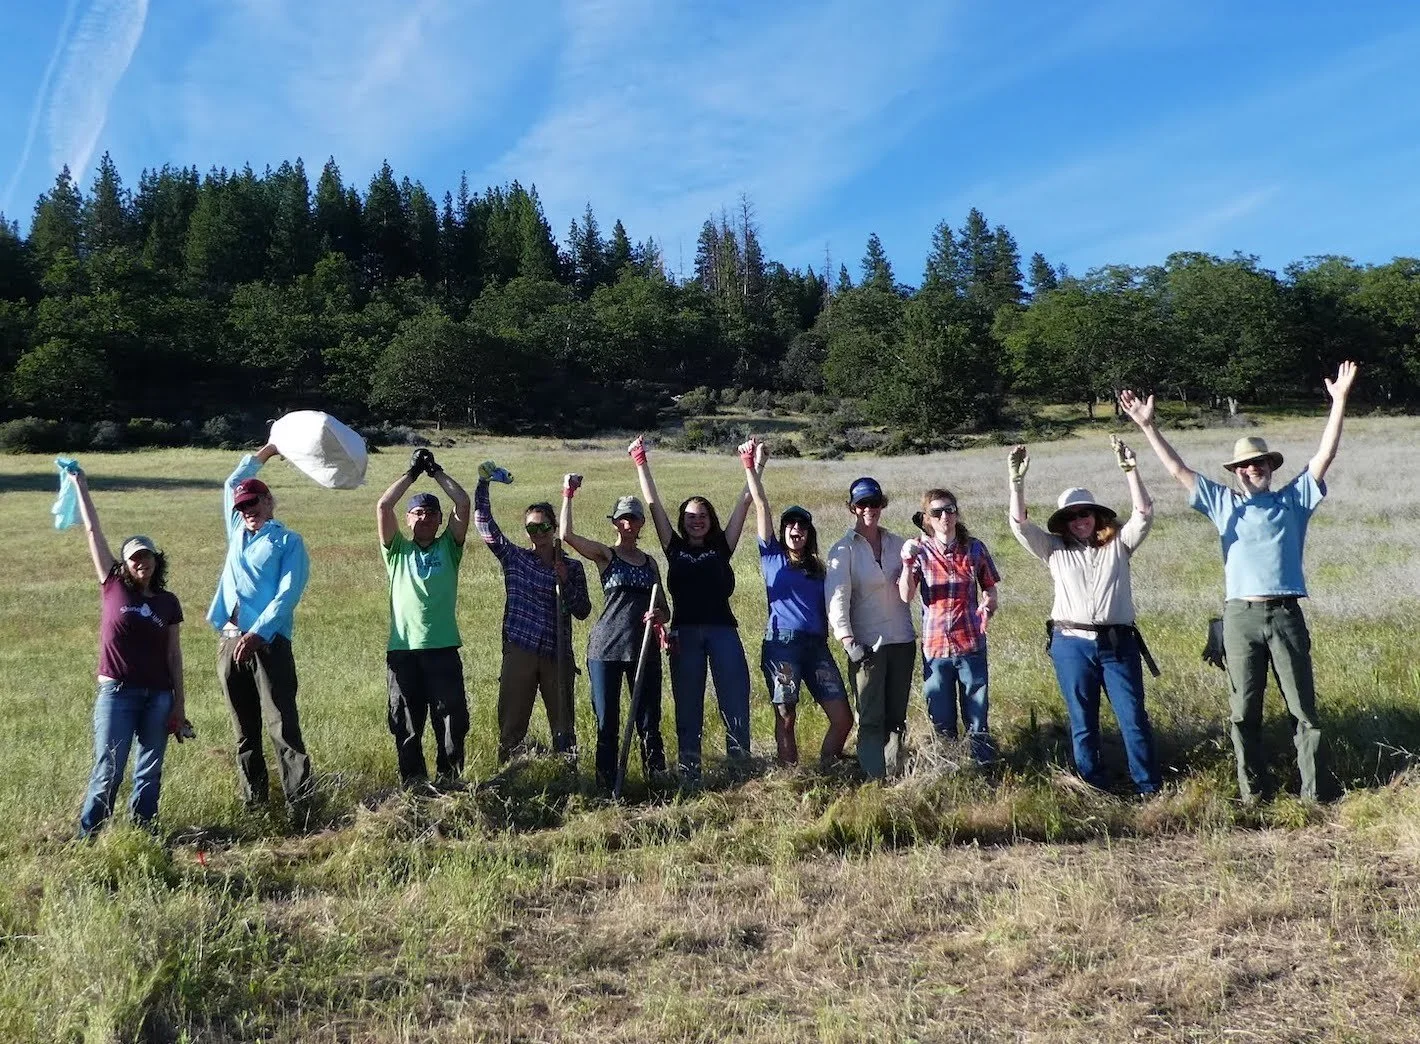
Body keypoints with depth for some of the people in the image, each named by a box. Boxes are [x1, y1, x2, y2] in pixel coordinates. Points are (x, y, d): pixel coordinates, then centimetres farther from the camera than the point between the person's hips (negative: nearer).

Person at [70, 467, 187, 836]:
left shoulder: (168, 602, 6)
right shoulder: (113, 588, 1)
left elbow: (174, 655, 7)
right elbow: (93, 532, 3)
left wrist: (179, 704, 4)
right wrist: (80, 485, 5)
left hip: (158, 697, 2)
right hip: (117, 693, -2)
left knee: (149, 772, 8)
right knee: (108, 772, -2)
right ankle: (86, 837, 10)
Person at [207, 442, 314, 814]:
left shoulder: (288, 542, 2)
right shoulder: (238, 532, 21)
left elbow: (287, 595, -9)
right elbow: (231, 484, 35)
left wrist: (257, 634, -21)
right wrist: (267, 450, 35)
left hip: (268, 643, -6)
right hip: (230, 643, 6)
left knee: (283, 726, -12)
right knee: (244, 730, 9)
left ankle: (300, 802, -15)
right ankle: (253, 797, 17)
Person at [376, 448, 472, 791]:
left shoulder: (449, 547, 11)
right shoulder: (397, 550, 11)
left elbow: (464, 504, 1)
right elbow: (382, 506, 0)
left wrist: (436, 471, 7)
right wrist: (412, 472, 5)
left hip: (443, 649, 0)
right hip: (402, 650, 0)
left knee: (452, 721, 2)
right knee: (406, 724, 6)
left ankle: (449, 781, 15)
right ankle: (412, 785, 17)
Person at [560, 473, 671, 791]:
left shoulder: (650, 562, 15)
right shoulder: (604, 554, 4)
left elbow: (665, 609, 17)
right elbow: (567, 535, -13)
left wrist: (659, 615, -6)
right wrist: (568, 494, -8)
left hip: (644, 648, 3)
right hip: (606, 648, -3)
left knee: (649, 722, 3)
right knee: (606, 723, 3)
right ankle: (607, 786, 10)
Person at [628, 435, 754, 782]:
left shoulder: (721, 547, 13)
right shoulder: (675, 548, 12)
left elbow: (744, 503, 11)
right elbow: (653, 505, 11)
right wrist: (641, 464, 10)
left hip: (722, 629, 0)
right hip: (685, 632, 0)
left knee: (735, 700, -4)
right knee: (688, 705, 4)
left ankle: (740, 764, 3)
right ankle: (689, 771, 9)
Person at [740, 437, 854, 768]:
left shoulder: (818, 568, 19)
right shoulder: (772, 557, 7)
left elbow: (827, 608, 18)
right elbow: (761, 507, 1)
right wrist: (751, 467, -4)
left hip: (816, 645, 4)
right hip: (781, 644, -4)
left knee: (843, 719, -2)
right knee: (786, 719, 0)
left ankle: (823, 774, 15)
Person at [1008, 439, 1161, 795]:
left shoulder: (1118, 544, 9)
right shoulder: (1055, 550, 9)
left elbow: (1143, 514, -4)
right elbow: (1019, 524, 0)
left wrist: (1130, 470, -14)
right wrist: (1017, 480, -8)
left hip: (1118, 642, 0)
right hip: (1072, 645, 1)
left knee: (1134, 719, -1)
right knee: (1083, 724, 7)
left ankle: (1149, 789, 8)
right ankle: (1092, 791, 15)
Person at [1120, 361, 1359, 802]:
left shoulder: (1294, 498, 12)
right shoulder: (1224, 502, 14)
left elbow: (1324, 455, 5)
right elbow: (1178, 470, 12)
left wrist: (1340, 400, -1)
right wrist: (1149, 427, 7)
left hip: (1286, 615, 0)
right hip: (1240, 617, 1)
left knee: (1304, 707, 3)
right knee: (1244, 711, 4)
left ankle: (1313, 793, 9)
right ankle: (1252, 792, 11)